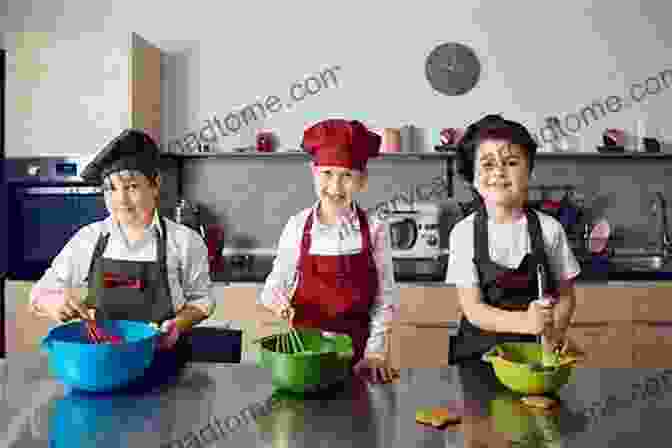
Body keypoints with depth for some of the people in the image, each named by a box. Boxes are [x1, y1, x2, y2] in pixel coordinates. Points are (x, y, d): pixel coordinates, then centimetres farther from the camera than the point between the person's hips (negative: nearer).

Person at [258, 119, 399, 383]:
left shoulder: (374, 229, -7)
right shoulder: (297, 226, -5)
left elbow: (384, 298, -4)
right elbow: (278, 280, 5)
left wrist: (375, 353, -7)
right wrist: (277, 299, -16)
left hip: (357, 350, 0)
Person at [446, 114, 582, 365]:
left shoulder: (549, 228, -3)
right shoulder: (464, 231, -7)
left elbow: (566, 295, 6)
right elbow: (473, 309, -10)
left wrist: (554, 331, -13)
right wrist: (525, 322, -25)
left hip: (534, 351, 1)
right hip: (479, 352, -1)